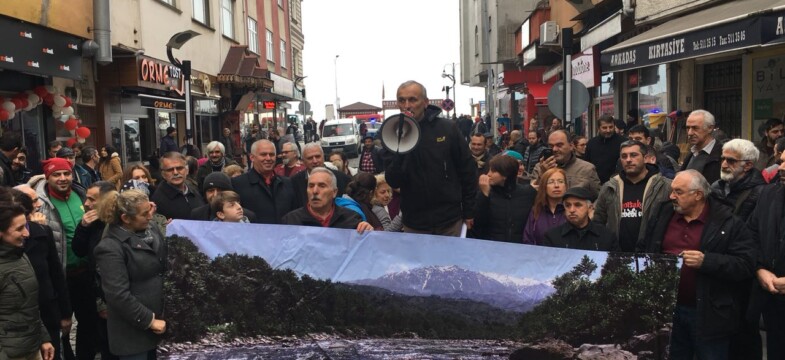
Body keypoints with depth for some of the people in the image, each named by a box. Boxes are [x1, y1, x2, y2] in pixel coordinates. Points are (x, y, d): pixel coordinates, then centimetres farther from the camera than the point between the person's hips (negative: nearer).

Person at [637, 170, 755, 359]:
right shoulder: (663, 215, 8)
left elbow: (746, 265, -13)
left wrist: (706, 261, -24)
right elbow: (642, 249, 19)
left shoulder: (729, 223, -7)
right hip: (666, 308, 4)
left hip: (708, 314, -4)